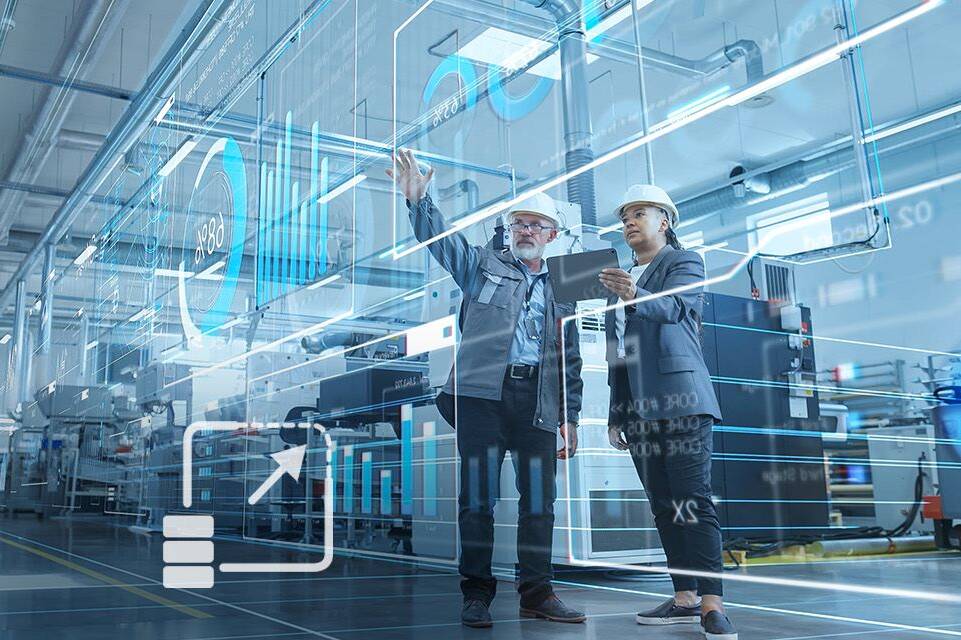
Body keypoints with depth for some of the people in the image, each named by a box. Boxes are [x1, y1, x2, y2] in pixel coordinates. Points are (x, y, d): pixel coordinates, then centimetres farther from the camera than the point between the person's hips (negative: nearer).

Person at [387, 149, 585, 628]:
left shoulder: (562, 290, 20)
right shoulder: (484, 265, 15)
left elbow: (571, 359, 18)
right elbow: (443, 239, 0)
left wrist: (570, 417, 11)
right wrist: (417, 199, -17)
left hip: (538, 403, 3)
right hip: (483, 393, -2)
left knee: (539, 500, 4)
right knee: (478, 496, -4)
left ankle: (537, 593, 16)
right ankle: (476, 594, 5)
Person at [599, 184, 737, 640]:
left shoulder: (684, 262, 3)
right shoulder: (621, 278, 22)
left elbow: (672, 306, -18)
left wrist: (635, 296, -39)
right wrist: (615, 413, 17)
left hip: (679, 397, -7)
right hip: (636, 406, 7)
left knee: (694, 502, -11)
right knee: (664, 507, 7)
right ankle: (685, 598, 13)